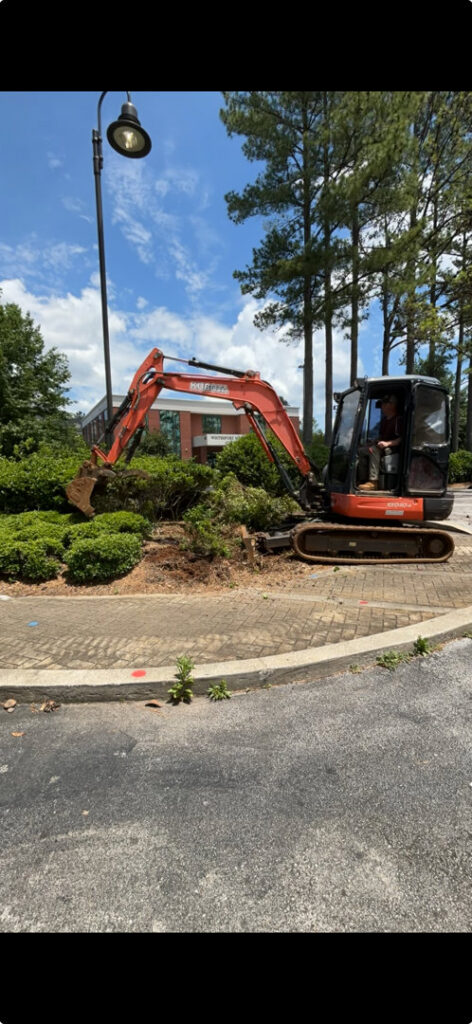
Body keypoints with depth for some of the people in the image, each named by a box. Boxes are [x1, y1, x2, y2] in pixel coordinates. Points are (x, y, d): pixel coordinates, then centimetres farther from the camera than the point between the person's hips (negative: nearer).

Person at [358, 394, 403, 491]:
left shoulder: (398, 419, -7)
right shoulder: (384, 419, 20)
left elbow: (402, 439, -15)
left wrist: (388, 443, -27)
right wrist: (372, 444, 4)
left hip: (393, 449, -8)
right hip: (381, 447, 9)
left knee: (375, 450, -36)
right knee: (359, 451, -10)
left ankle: (373, 482, -39)